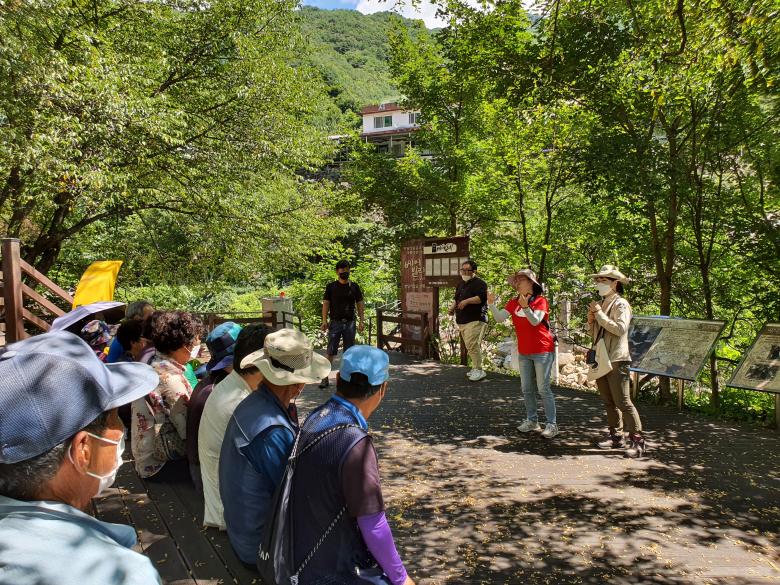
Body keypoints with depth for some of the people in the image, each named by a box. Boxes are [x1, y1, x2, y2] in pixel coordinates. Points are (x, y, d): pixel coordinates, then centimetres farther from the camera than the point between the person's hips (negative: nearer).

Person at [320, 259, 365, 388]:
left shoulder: (354, 287, 8)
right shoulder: (331, 286, 3)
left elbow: (360, 304, 9)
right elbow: (326, 304, 2)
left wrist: (361, 321, 2)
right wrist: (324, 321, -7)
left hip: (350, 323, 2)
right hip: (335, 323, -2)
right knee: (331, 352, -3)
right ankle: (325, 378, 1)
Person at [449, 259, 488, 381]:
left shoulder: (479, 283, -6)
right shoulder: (461, 284, 21)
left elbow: (482, 297, -22)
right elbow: (457, 299, 34)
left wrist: (467, 301, -26)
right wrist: (453, 307, 14)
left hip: (475, 320, -9)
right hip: (462, 321, 9)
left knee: (472, 345, -17)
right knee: (470, 347, 12)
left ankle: (479, 370, -11)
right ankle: (475, 368, 21)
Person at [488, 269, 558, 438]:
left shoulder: (541, 301, -11)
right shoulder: (514, 302, 3)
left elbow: (535, 321, -26)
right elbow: (499, 318, -9)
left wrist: (525, 307, -41)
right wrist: (491, 304, -25)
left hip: (542, 351, -6)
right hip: (524, 353, 6)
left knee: (543, 388, -4)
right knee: (527, 389, 12)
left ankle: (552, 424, 5)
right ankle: (532, 420, 24)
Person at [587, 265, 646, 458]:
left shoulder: (621, 304, -7)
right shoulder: (600, 304, 15)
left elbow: (620, 329, -22)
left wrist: (599, 314, -18)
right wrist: (591, 321, 1)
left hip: (616, 360, -8)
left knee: (623, 402, -8)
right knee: (609, 402, 12)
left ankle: (637, 440, -2)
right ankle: (616, 436, 21)